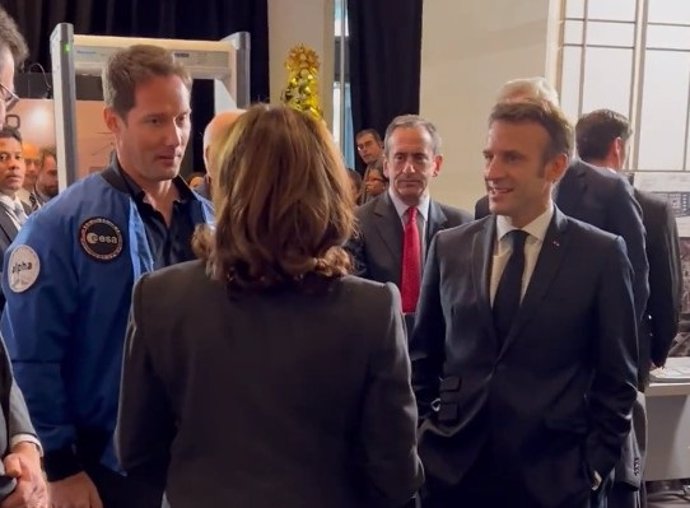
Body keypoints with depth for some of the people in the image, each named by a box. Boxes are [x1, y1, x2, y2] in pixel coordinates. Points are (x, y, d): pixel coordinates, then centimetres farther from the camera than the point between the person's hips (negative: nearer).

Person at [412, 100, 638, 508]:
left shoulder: (601, 255, -4)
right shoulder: (450, 247, 3)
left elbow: (617, 378, -1)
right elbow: (423, 358, 9)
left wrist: (595, 468, -5)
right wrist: (419, 440, 2)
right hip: (452, 469, 2)